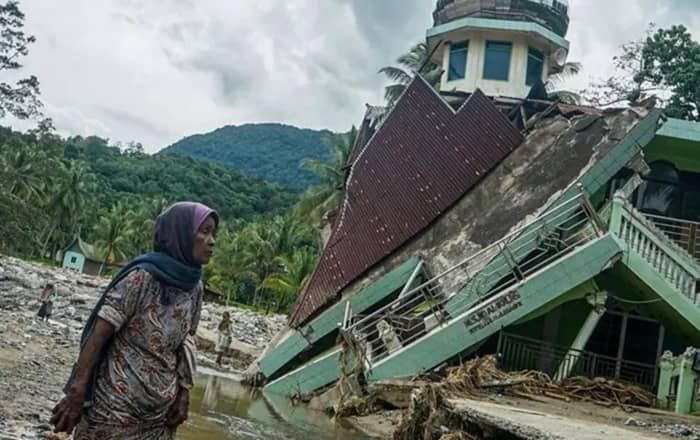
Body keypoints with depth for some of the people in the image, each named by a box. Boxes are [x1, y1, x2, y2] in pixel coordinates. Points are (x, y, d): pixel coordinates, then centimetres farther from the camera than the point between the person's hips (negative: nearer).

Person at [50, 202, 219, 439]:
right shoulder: (143, 277, -16)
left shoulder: (194, 288, 2)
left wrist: (184, 394, 6)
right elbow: (99, 335, -15)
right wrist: (76, 395, -16)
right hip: (116, 407, -6)